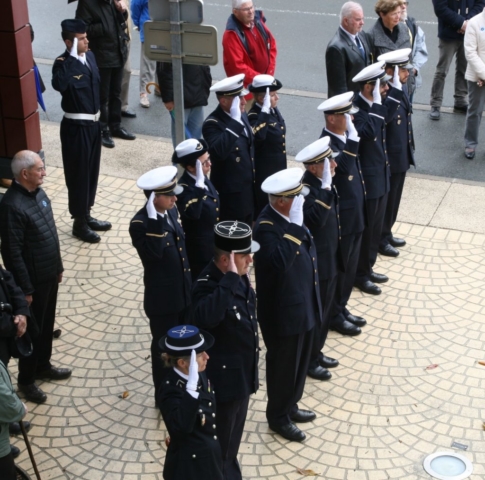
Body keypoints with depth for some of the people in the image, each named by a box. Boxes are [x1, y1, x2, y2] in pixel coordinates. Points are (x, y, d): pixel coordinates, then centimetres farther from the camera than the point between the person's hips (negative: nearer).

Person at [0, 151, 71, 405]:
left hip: (49, 274, 8)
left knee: (47, 324, 23)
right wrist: (25, 289, -19)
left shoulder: (38, 192, 1)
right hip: (33, 279, -8)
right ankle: (26, 380, 26)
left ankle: (43, 366, 43)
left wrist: (58, 266, 17)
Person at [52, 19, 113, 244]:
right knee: (78, 174, 4)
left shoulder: (89, 56, 4)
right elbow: (59, 85, -41)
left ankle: (87, 215, 35)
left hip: (93, 123, 8)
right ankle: (79, 223, 19)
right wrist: (70, 58, -36)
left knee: (92, 171, 19)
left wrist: (97, 112, 16)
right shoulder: (63, 63, -19)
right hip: (75, 127, -8)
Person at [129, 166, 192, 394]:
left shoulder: (170, 211, 0)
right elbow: (154, 252, -39)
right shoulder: (140, 223, -23)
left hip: (183, 292, 7)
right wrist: (154, 220, -41)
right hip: (162, 298, -7)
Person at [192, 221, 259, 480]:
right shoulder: (207, 286, -28)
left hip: (243, 375, 8)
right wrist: (230, 278, -47)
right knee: (218, 448, 12)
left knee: (233, 438, 27)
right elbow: (206, 318, -51)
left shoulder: (240, 279, -2)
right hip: (223, 379, -8)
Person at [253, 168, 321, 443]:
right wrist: (295, 227, -39)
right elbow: (280, 260, -43)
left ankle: (290, 406, 41)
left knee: (301, 361, 22)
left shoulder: (291, 218, 2)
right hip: (283, 314, -9)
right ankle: (278, 417, 27)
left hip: (305, 307, 9)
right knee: (283, 366, 9)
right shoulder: (267, 228, -26)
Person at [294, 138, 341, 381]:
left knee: (323, 311, 21)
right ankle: (307, 362, 21)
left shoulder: (321, 184, 4)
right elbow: (316, 219, -40)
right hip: (314, 265, -9)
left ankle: (316, 353, 37)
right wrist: (326, 187, -38)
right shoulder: (305, 188, -25)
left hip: (329, 261, 10)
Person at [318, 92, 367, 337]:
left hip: (354, 215, 9)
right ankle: (333, 316, 21)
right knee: (337, 269, 6)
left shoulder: (343, 138, 7)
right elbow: (344, 167, -36)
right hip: (340, 219, -9)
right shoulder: (327, 144, -23)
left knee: (349, 267, 20)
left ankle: (341, 308, 35)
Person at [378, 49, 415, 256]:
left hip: (403, 155, 9)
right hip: (389, 159, -9)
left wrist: (409, 149, 18)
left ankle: (387, 233, 36)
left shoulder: (402, 90, 4)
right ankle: (379, 239, 22)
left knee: (394, 198, 21)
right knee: (385, 199, 7)